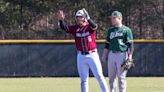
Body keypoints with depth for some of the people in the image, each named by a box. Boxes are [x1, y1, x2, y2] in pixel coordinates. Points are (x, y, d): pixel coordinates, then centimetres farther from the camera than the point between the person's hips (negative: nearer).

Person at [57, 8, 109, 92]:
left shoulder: (90, 26, -5)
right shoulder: (75, 28, 4)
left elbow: (94, 26, -28)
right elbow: (64, 28, -9)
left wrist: (88, 18, -46)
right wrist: (61, 20, -30)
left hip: (92, 55, -3)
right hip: (81, 56, 3)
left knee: (99, 76, -2)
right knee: (83, 79, 7)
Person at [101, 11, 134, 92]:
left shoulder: (126, 30, 0)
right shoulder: (110, 30, 17)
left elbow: (130, 44, -5)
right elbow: (107, 44, 19)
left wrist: (130, 55, -14)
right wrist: (104, 55, 12)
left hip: (122, 54, -6)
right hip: (111, 54, 6)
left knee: (121, 76, -5)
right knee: (111, 76, 5)